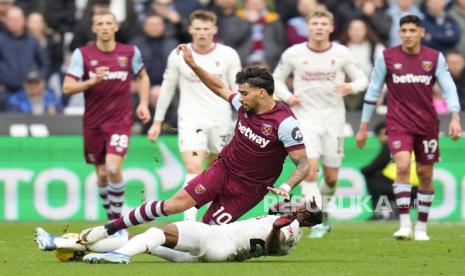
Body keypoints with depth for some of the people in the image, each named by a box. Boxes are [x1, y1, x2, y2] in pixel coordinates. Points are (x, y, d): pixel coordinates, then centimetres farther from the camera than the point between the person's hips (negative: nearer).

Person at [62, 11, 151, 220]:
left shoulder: (130, 52, 0)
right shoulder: (82, 54, -3)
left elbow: (143, 77, 19)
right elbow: (67, 87, -8)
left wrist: (143, 104, 6)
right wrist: (92, 81, -24)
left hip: (120, 120, -1)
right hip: (93, 122, 2)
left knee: (113, 167, -20)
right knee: (102, 174, 7)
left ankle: (117, 219, -5)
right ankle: (111, 219, 29)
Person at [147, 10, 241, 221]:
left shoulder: (228, 55, -2)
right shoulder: (178, 56, -1)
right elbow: (167, 88, 10)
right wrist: (157, 121, 12)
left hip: (221, 122, 1)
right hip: (190, 122, -1)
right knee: (193, 170, -18)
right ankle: (189, 222, -24)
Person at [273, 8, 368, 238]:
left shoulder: (341, 53, -1)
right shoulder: (293, 54, -2)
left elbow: (361, 79, 6)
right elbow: (277, 79, 11)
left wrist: (351, 87, -17)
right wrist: (287, 97, -9)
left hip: (333, 119, 1)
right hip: (305, 118, -1)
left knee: (331, 178, 6)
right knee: (309, 170, -18)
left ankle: (323, 207, 36)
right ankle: (318, 222, -13)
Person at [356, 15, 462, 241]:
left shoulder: (435, 58, -1)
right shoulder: (386, 58, -3)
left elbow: (449, 88, -3)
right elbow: (373, 92, 3)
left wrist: (455, 117, -18)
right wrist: (363, 127, 5)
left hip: (427, 124, 2)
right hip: (398, 123, -2)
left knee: (425, 174, 6)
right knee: (403, 167, -20)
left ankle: (421, 227, 19)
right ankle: (405, 225, -21)